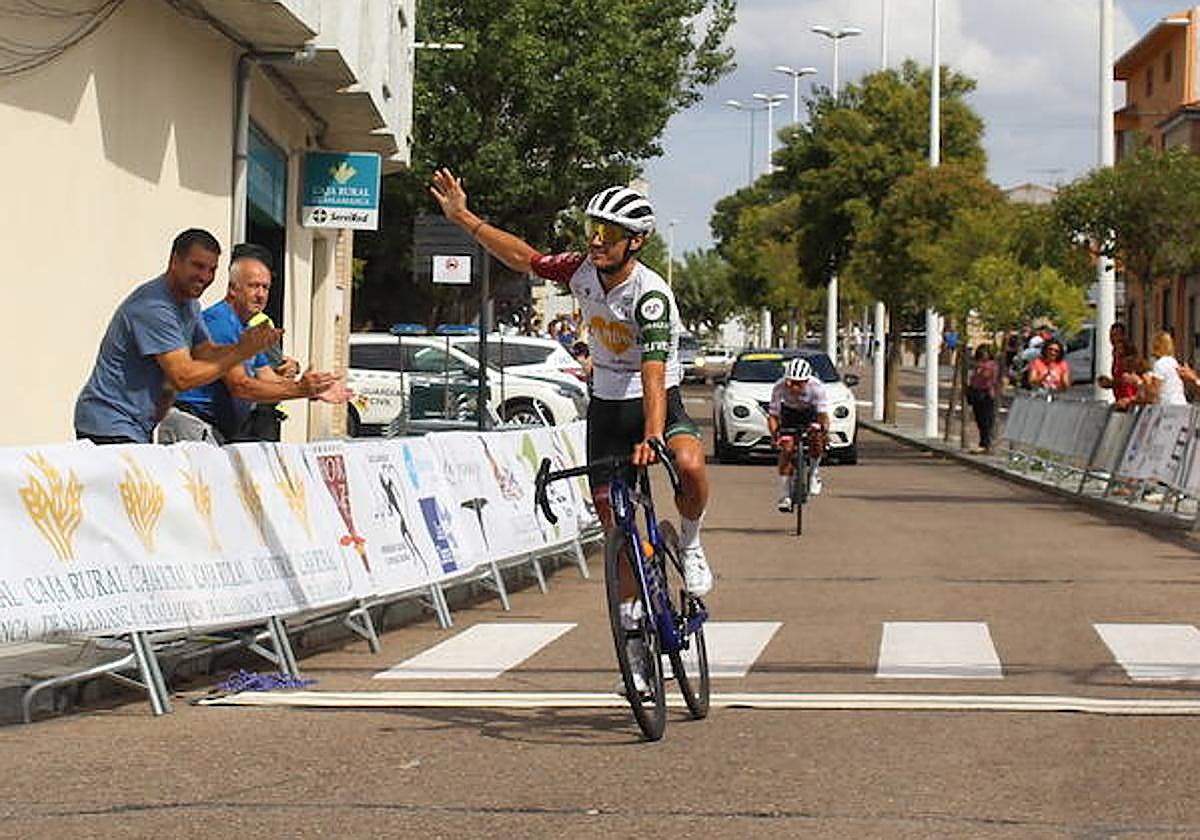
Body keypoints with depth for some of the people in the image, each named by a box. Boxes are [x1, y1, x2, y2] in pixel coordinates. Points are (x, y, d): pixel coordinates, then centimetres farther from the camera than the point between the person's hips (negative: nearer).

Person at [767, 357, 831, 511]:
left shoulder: (816, 387, -35)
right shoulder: (779, 387, -33)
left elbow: (822, 414, -39)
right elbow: (772, 415, -32)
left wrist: (825, 431, -58)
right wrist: (774, 434, -50)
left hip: (811, 411, 0)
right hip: (789, 412, 0)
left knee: (817, 440, -24)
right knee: (787, 449, -15)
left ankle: (814, 473, 5)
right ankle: (784, 495, -7)